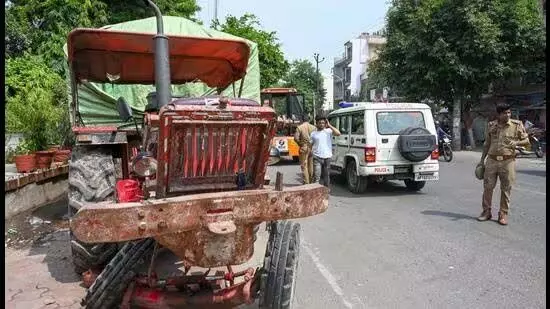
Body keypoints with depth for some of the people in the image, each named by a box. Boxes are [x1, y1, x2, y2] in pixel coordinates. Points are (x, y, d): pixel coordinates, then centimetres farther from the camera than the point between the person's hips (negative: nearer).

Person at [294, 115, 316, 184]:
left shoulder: (299, 127, -3)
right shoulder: (313, 127, 4)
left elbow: (296, 138, -12)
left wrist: (300, 144, 3)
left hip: (304, 148, -3)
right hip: (312, 148, 3)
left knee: (304, 166, 2)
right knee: (311, 166, 12)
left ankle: (306, 183, 1)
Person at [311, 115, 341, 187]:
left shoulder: (329, 131, 2)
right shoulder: (313, 133, 5)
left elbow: (338, 133, -15)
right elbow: (310, 145, 9)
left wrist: (329, 125, -15)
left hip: (327, 157, 1)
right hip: (317, 157, -1)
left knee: (326, 175, 15)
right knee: (317, 176, -8)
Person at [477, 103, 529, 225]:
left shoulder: (517, 125, 1)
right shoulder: (491, 125, 7)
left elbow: (526, 140, 6)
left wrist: (516, 143, -16)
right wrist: (482, 160, 14)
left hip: (508, 161, -2)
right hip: (492, 160, 2)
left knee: (506, 189, 4)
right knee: (488, 187, 3)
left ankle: (503, 214, 14)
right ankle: (486, 212, 15)